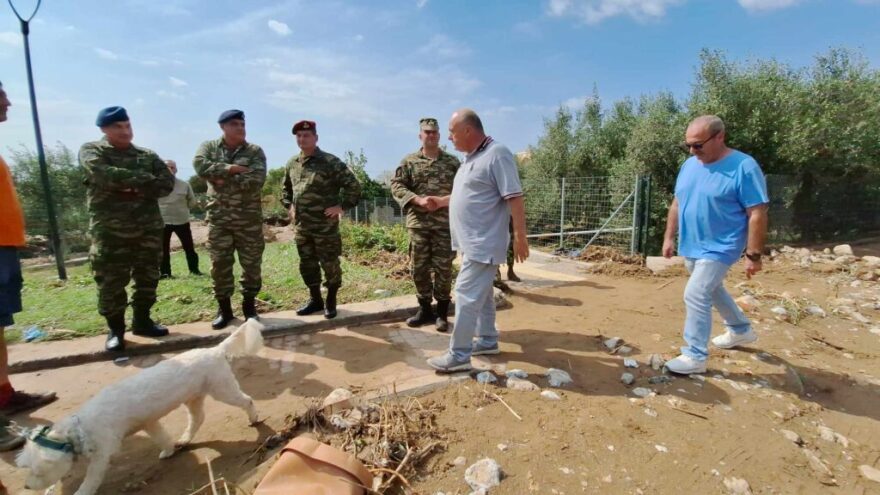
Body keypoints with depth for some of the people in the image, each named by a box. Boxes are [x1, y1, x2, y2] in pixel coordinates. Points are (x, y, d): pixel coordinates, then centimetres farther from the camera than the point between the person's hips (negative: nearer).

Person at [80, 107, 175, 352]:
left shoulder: (147, 155, 12)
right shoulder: (91, 151, 4)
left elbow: (167, 183, 0)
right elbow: (104, 175, -17)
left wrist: (135, 188, -12)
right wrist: (145, 179, -12)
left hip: (148, 228, 3)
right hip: (110, 230, -3)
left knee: (147, 278, 10)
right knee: (111, 282, 0)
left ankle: (142, 320, 25)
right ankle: (115, 329, 14)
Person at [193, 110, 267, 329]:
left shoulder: (255, 151, 1)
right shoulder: (209, 147, 6)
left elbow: (256, 181, -14)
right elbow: (200, 166, -15)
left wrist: (224, 180, -13)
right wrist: (231, 168, -17)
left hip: (249, 218, -1)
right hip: (218, 217, 1)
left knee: (252, 263, 5)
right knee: (220, 264, 6)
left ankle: (249, 305, 21)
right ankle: (224, 308, 20)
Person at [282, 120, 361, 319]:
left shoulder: (330, 162, -9)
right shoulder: (291, 164, 12)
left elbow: (353, 184, -10)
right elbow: (286, 189, 28)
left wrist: (342, 206, -13)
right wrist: (289, 206, 14)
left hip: (325, 225, -6)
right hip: (300, 225, 6)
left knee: (330, 263, 2)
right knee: (307, 264, 14)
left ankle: (331, 301, 19)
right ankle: (315, 299, 29)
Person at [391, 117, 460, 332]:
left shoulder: (452, 162, 8)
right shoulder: (409, 161, 8)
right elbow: (396, 185, 1)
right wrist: (417, 199, -14)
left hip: (445, 223, -1)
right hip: (418, 222, 1)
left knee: (443, 268, 2)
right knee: (418, 267, 7)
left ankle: (442, 313, 16)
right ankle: (424, 308, 24)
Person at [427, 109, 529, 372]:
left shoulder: (497, 154, -15)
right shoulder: (472, 157, 14)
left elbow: (514, 198, -19)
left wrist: (520, 236, -21)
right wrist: (441, 201, 26)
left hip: (483, 243, -10)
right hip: (472, 241, 10)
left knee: (467, 295, -7)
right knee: (480, 293, 18)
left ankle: (458, 355, 2)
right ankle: (488, 340, 32)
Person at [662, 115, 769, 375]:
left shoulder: (744, 167, -17)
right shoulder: (689, 165, 3)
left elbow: (757, 214, -17)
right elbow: (677, 203, 11)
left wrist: (753, 255, -18)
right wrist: (669, 237, 11)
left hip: (719, 248, -8)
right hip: (691, 246, 8)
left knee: (696, 296, -12)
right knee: (712, 290, 23)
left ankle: (695, 356, 3)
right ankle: (741, 330, 47)